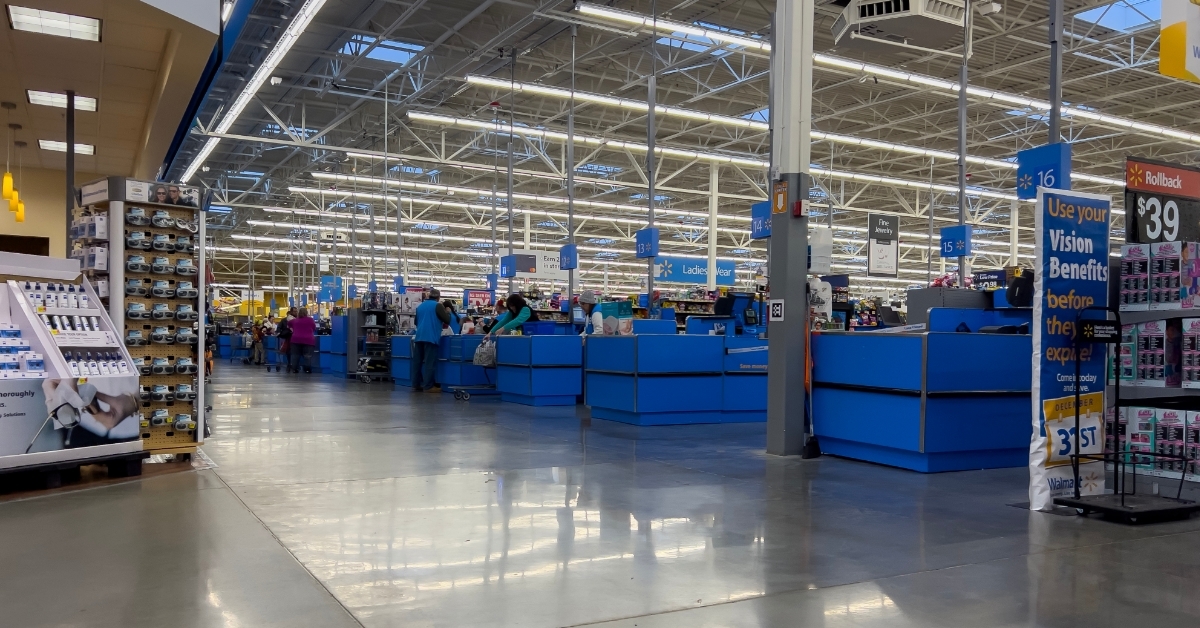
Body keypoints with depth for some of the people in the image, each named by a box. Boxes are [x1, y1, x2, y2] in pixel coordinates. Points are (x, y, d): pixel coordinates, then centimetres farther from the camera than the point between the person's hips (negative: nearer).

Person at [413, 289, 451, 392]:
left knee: (418, 361, 8)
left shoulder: (420, 306, 16)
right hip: (431, 337, -6)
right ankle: (428, 386, -6)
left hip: (419, 337, 6)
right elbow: (447, 321, -4)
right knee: (429, 362, -5)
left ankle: (416, 385, 11)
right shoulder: (438, 305, -4)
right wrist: (448, 312, 14)